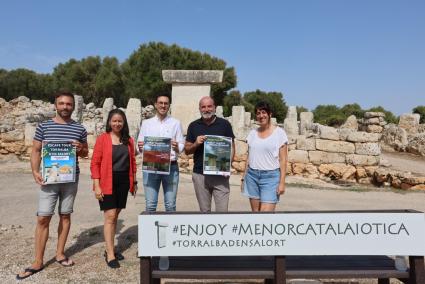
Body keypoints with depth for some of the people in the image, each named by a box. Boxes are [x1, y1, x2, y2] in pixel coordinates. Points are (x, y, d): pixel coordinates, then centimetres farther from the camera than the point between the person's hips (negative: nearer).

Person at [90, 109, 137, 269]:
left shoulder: (128, 140, 8)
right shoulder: (102, 139, -4)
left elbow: (132, 162, 14)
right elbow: (95, 163, -7)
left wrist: (134, 181, 13)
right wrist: (97, 185, -12)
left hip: (123, 183, 5)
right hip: (107, 183, -4)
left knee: (115, 215, 13)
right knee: (110, 216, -5)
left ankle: (110, 249, 26)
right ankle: (110, 255, 4)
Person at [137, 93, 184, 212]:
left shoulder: (176, 123, 10)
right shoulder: (146, 123, 13)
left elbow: (182, 146, 4)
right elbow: (140, 147, 10)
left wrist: (177, 147, -18)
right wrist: (140, 147, -12)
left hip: (171, 166, 0)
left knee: (170, 205, 2)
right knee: (150, 205, 1)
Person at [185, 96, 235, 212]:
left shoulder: (224, 124, 2)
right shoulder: (193, 126, 7)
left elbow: (231, 147, 5)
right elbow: (187, 150, 10)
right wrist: (196, 144, -11)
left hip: (220, 175, -2)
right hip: (200, 175, 2)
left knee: (222, 210, -1)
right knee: (204, 210, 12)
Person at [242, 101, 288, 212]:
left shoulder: (279, 133, -3)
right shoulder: (252, 133, 9)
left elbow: (283, 160, -4)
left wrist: (282, 182, -9)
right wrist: (244, 177, 11)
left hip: (270, 176, -4)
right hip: (252, 175, 4)